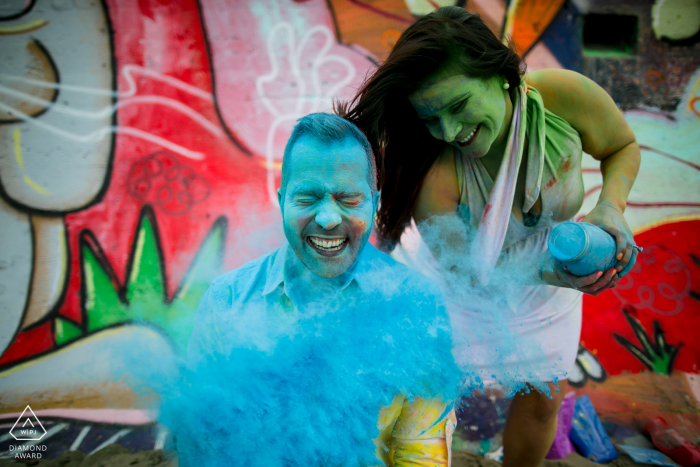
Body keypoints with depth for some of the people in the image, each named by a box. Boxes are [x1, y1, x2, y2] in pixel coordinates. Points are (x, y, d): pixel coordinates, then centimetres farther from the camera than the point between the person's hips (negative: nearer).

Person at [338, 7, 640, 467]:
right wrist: (544, 271, -39)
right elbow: (460, 267, -26)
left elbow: (623, 146, -7)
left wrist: (611, 206, -25)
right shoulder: (433, 172, -37)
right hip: (454, 291, -3)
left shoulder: (567, 96, -30)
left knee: (541, 400, 17)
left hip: (540, 295, 3)